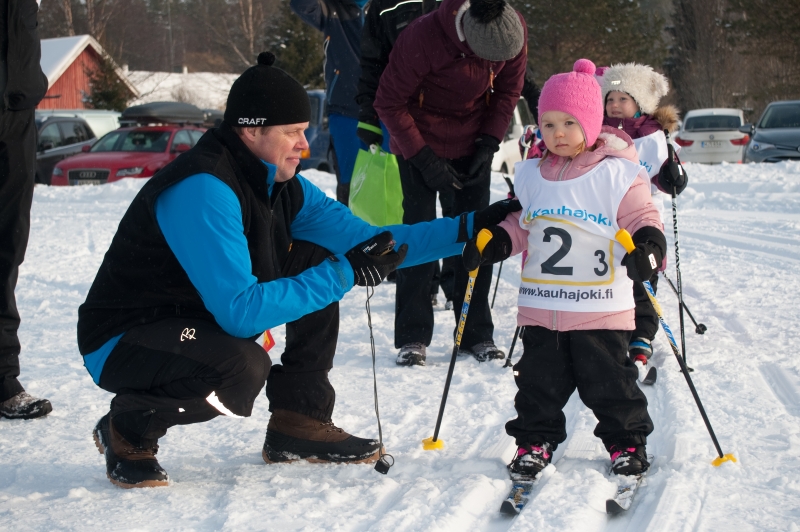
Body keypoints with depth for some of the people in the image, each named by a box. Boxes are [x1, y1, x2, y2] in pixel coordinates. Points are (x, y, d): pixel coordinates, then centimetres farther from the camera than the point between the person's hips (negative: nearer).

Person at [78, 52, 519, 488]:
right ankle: (128, 428, -7)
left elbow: (362, 239, 3)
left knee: (316, 260, 1)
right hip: (121, 340, -9)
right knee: (243, 367, -37)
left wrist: (469, 228, -4)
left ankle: (298, 425, 8)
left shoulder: (278, 183, 0)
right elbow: (240, 312, -33)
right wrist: (342, 275, -29)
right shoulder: (203, 190, -28)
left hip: (204, 319, 9)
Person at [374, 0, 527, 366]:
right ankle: (412, 336, 1)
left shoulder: (514, 30, -19)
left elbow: (508, 89, -1)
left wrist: (489, 143, -10)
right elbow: (389, 103, -20)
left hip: (473, 141, 4)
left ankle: (477, 334, 12)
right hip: (421, 142, -4)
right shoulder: (422, 38, -32)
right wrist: (424, 159, -22)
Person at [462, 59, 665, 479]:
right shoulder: (531, 176, 8)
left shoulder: (617, 175, -6)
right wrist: (497, 241, 2)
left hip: (600, 307, -4)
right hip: (540, 307, 4)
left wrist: (649, 245, -24)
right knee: (538, 379, 10)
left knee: (609, 381, 5)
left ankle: (626, 442, 20)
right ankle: (534, 441, 23)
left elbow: (641, 217, -5)